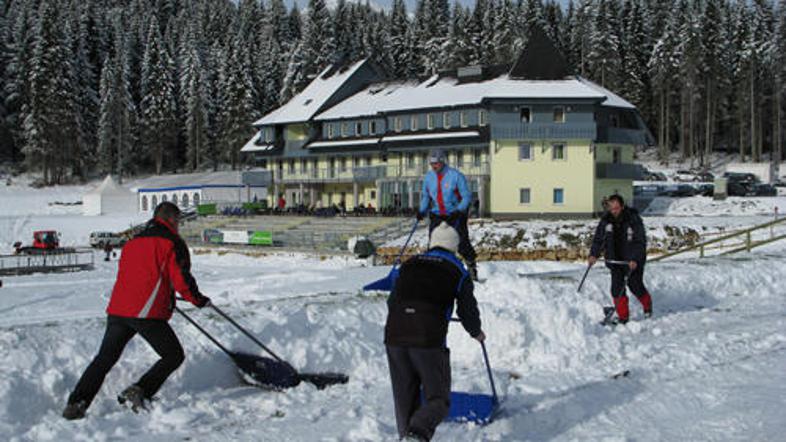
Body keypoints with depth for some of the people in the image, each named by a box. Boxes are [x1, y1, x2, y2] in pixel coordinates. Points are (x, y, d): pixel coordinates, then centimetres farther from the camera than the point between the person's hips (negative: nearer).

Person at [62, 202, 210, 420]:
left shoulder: (132, 242, 23)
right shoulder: (172, 243, 1)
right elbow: (181, 278, -6)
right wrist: (198, 299, 11)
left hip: (118, 310, 6)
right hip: (147, 314, -6)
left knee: (104, 359, 13)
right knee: (174, 356, 7)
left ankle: (76, 403, 1)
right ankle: (141, 391, -8)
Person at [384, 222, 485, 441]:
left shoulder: (409, 264, 20)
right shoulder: (457, 271, 10)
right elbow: (468, 311, 13)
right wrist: (477, 333, 35)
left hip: (394, 335, 4)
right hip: (429, 340, -4)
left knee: (405, 398, 17)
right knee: (438, 399, 4)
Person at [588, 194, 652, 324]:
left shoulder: (634, 219, -15)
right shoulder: (606, 220, -4)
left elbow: (640, 242, -16)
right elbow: (598, 239, 2)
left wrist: (635, 259, -27)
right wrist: (593, 254, -13)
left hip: (633, 260, -4)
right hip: (615, 259, 4)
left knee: (635, 285, 0)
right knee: (617, 287, -5)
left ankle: (647, 305, 31)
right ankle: (623, 316, 3)